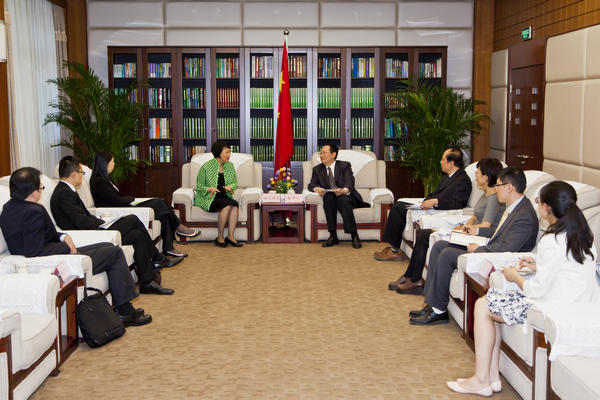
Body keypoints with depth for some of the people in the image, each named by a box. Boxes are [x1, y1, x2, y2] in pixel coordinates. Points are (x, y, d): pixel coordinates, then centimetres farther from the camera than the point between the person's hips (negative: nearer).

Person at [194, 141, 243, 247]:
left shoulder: (230, 166, 8)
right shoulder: (206, 167, -7)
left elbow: (235, 183, 15)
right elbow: (199, 187, -2)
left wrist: (230, 187, -9)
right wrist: (210, 189, -22)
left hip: (224, 197, 5)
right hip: (208, 199, -5)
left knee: (235, 205, -30)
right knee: (228, 204, -33)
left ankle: (230, 236, -26)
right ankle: (220, 237, -23)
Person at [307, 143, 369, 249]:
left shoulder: (345, 165, 4)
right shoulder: (317, 169, 15)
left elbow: (349, 183, -11)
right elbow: (311, 184, 4)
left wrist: (343, 190, -35)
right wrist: (317, 189, -22)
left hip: (346, 196, -2)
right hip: (330, 199, 2)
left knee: (343, 200, -37)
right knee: (328, 197, -33)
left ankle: (354, 236, -36)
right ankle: (333, 236, -32)